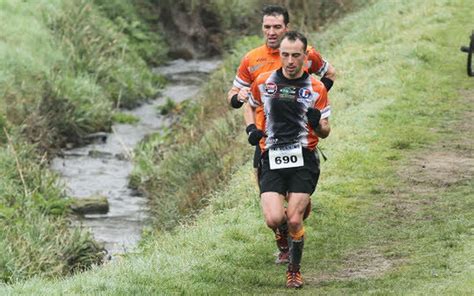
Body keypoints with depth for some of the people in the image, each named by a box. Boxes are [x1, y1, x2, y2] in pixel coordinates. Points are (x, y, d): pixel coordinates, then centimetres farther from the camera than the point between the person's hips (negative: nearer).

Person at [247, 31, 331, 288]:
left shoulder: (316, 88, 2)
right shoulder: (263, 82, 4)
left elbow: (325, 132, 7)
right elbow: (251, 105, 25)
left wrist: (318, 124, -16)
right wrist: (251, 127, 6)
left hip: (304, 159, -1)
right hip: (272, 160, 1)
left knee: (294, 220, -9)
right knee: (274, 220, -15)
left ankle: (294, 270, 14)